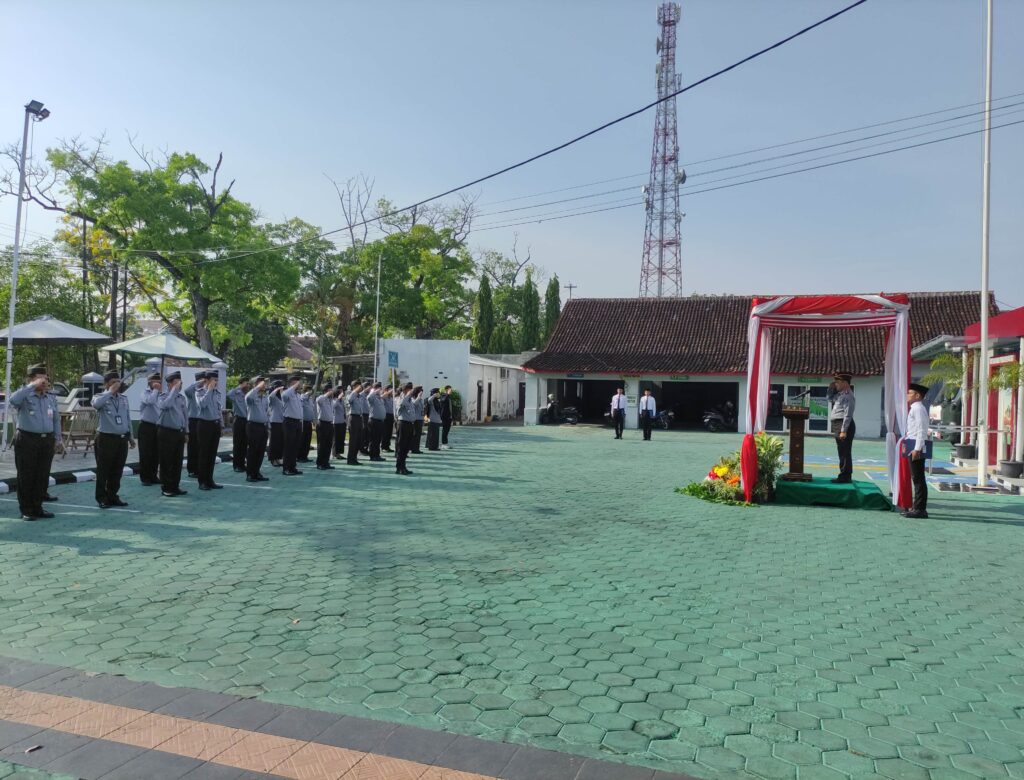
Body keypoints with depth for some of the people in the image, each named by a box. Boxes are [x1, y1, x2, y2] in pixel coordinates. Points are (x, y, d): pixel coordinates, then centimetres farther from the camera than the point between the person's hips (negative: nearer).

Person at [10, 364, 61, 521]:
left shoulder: (51, 397, 12)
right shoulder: (25, 395, -4)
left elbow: (56, 419, 18)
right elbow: (13, 400, -29)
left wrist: (57, 438, 13)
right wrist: (32, 386, -23)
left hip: (47, 440, 5)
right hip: (27, 440, -5)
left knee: (42, 476, 9)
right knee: (26, 477, 1)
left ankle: (37, 508, 19)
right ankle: (26, 510, 9)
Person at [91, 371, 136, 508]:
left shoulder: (124, 399, 14)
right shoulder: (100, 397, -2)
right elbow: (96, 404, -29)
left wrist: (131, 437, 18)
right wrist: (110, 392, -18)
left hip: (122, 439, 5)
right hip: (106, 438, -5)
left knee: (117, 471, 10)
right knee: (103, 470, 2)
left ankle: (113, 496, 20)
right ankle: (102, 498, 11)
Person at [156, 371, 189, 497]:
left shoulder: (182, 397, 12)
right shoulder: (163, 396, -6)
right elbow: (166, 405, -30)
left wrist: (186, 432, 17)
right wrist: (175, 390, -24)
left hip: (180, 432, 6)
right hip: (166, 432, -6)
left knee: (178, 461, 10)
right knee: (166, 461, 0)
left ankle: (175, 486, 19)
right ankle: (166, 488, 8)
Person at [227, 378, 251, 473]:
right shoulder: (236, 394, -5)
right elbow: (229, 395, -28)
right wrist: (240, 387, -18)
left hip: (246, 421, 6)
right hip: (238, 420, -5)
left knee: (245, 444, 10)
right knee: (237, 443, 1)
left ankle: (242, 464, 18)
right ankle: (236, 465, 7)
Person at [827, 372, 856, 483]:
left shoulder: (848, 396, -14)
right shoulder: (840, 394, 16)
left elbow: (848, 415, -20)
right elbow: (829, 398, 35)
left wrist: (843, 430, -24)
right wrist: (831, 387, 18)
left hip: (844, 425, -10)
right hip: (837, 425, 10)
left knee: (845, 452, -7)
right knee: (842, 453, 14)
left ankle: (845, 476, -4)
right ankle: (844, 475, 20)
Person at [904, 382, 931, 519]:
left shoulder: (918, 409, -13)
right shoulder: (914, 408, 17)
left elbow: (921, 430, -19)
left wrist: (917, 449, -22)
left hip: (916, 447, -10)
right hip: (914, 447, 10)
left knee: (918, 478, -7)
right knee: (917, 478, 13)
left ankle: (920, 509, -3)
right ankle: (917, 508, 19)